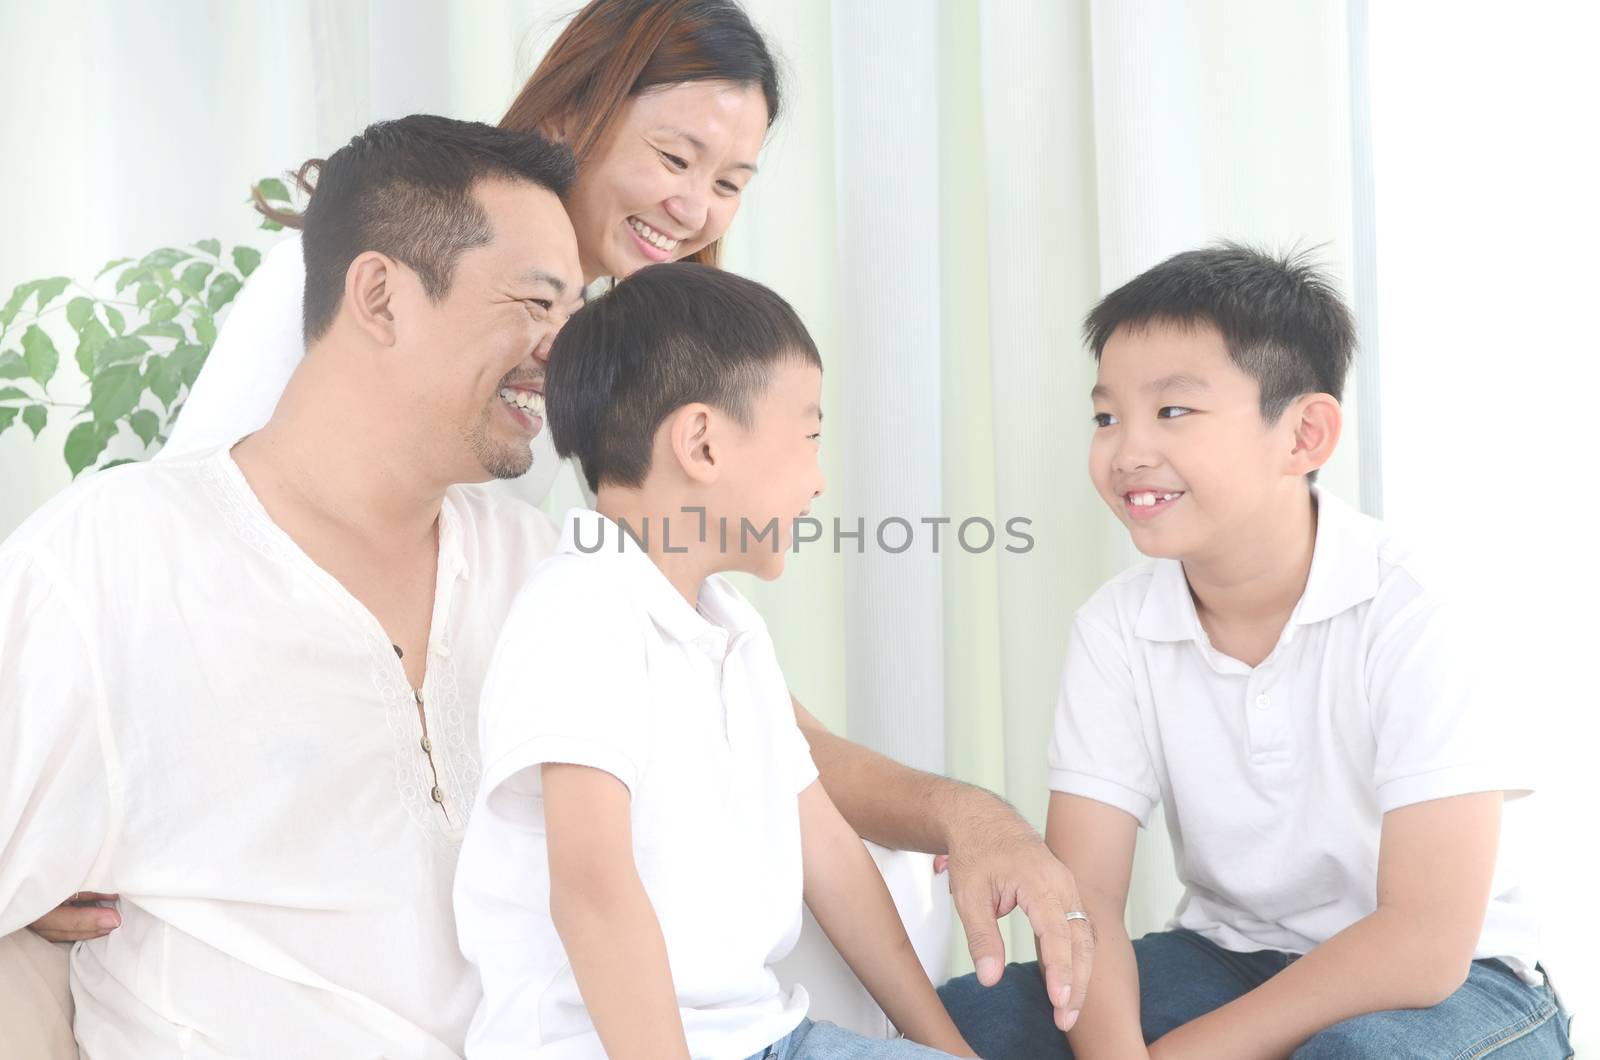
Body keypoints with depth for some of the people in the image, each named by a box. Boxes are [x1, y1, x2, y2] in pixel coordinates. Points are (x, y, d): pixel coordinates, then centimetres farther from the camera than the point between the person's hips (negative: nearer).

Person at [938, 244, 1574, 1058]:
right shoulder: (1115, 628, -7)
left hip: (1443, 982, -3)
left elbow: (1428, 939, -24)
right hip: (1226, 960, 4)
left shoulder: (1406, 612, -21)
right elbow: (1082, 894, -10)